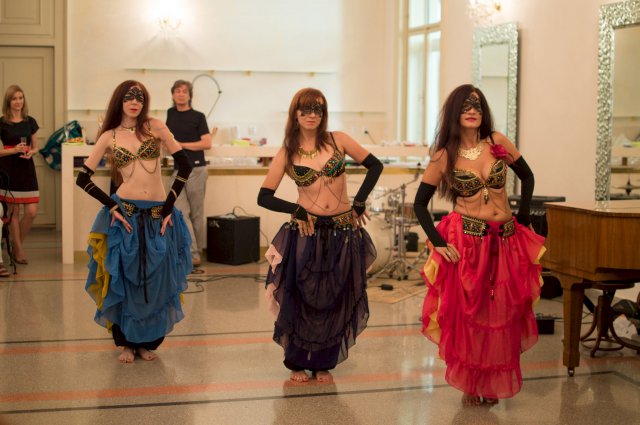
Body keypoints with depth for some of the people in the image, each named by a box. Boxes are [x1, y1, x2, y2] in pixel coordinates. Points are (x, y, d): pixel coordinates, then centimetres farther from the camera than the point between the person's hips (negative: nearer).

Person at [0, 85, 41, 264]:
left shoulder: (30, 122, 8)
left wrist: (30, 152, -8)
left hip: (27, 168, 3)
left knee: (32, 212, -2)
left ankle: (17, 244, 20)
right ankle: (18, 250, 14)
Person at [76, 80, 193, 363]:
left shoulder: (155, 127, 2)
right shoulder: (109, 136, 3)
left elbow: (184, 165, -1)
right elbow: (83, 178, 2)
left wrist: (169, 205, -4)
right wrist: (111, 205, -7)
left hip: (157, 217, 1)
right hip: (124, 215, -1)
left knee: (156, 282, 6)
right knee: (124, 280, 4)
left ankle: (147, 342, 23)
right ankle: (126, 343, 21)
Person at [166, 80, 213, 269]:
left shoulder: (198, 117, -2)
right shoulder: (171, 113, 12)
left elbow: (207, 144, -10)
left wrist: (182, 144, -10)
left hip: (196, 169, -4)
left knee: (196, 214, 2)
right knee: (180, 212, -6)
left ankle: (197, 253, 9)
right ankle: (192, 254, -6)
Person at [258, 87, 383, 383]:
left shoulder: (337, 140, 0)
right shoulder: (286, 153, 0)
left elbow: (375, 165, 6)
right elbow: (264, 197, -1)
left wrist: (359, 202, -1)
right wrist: (297, 211, -12)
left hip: (344, 234, 1)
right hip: (306, 234, -1)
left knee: (335, 301, 9)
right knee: (303, 300, 5)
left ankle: (324, 363, 25)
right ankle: (297, 363, 24)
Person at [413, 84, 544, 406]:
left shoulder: (498, 143, 0)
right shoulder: (444, 156, -5)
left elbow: (527, 177, 13)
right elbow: (420, 204, 0)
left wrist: (522, 219, 7)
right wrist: (439, 243, -10)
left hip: (506, 242, 3)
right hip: (467, 243, -3)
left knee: (502, 316, 9)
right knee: (468, 316, 4)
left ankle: (493, 384, 25)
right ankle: (470, 385, 19)